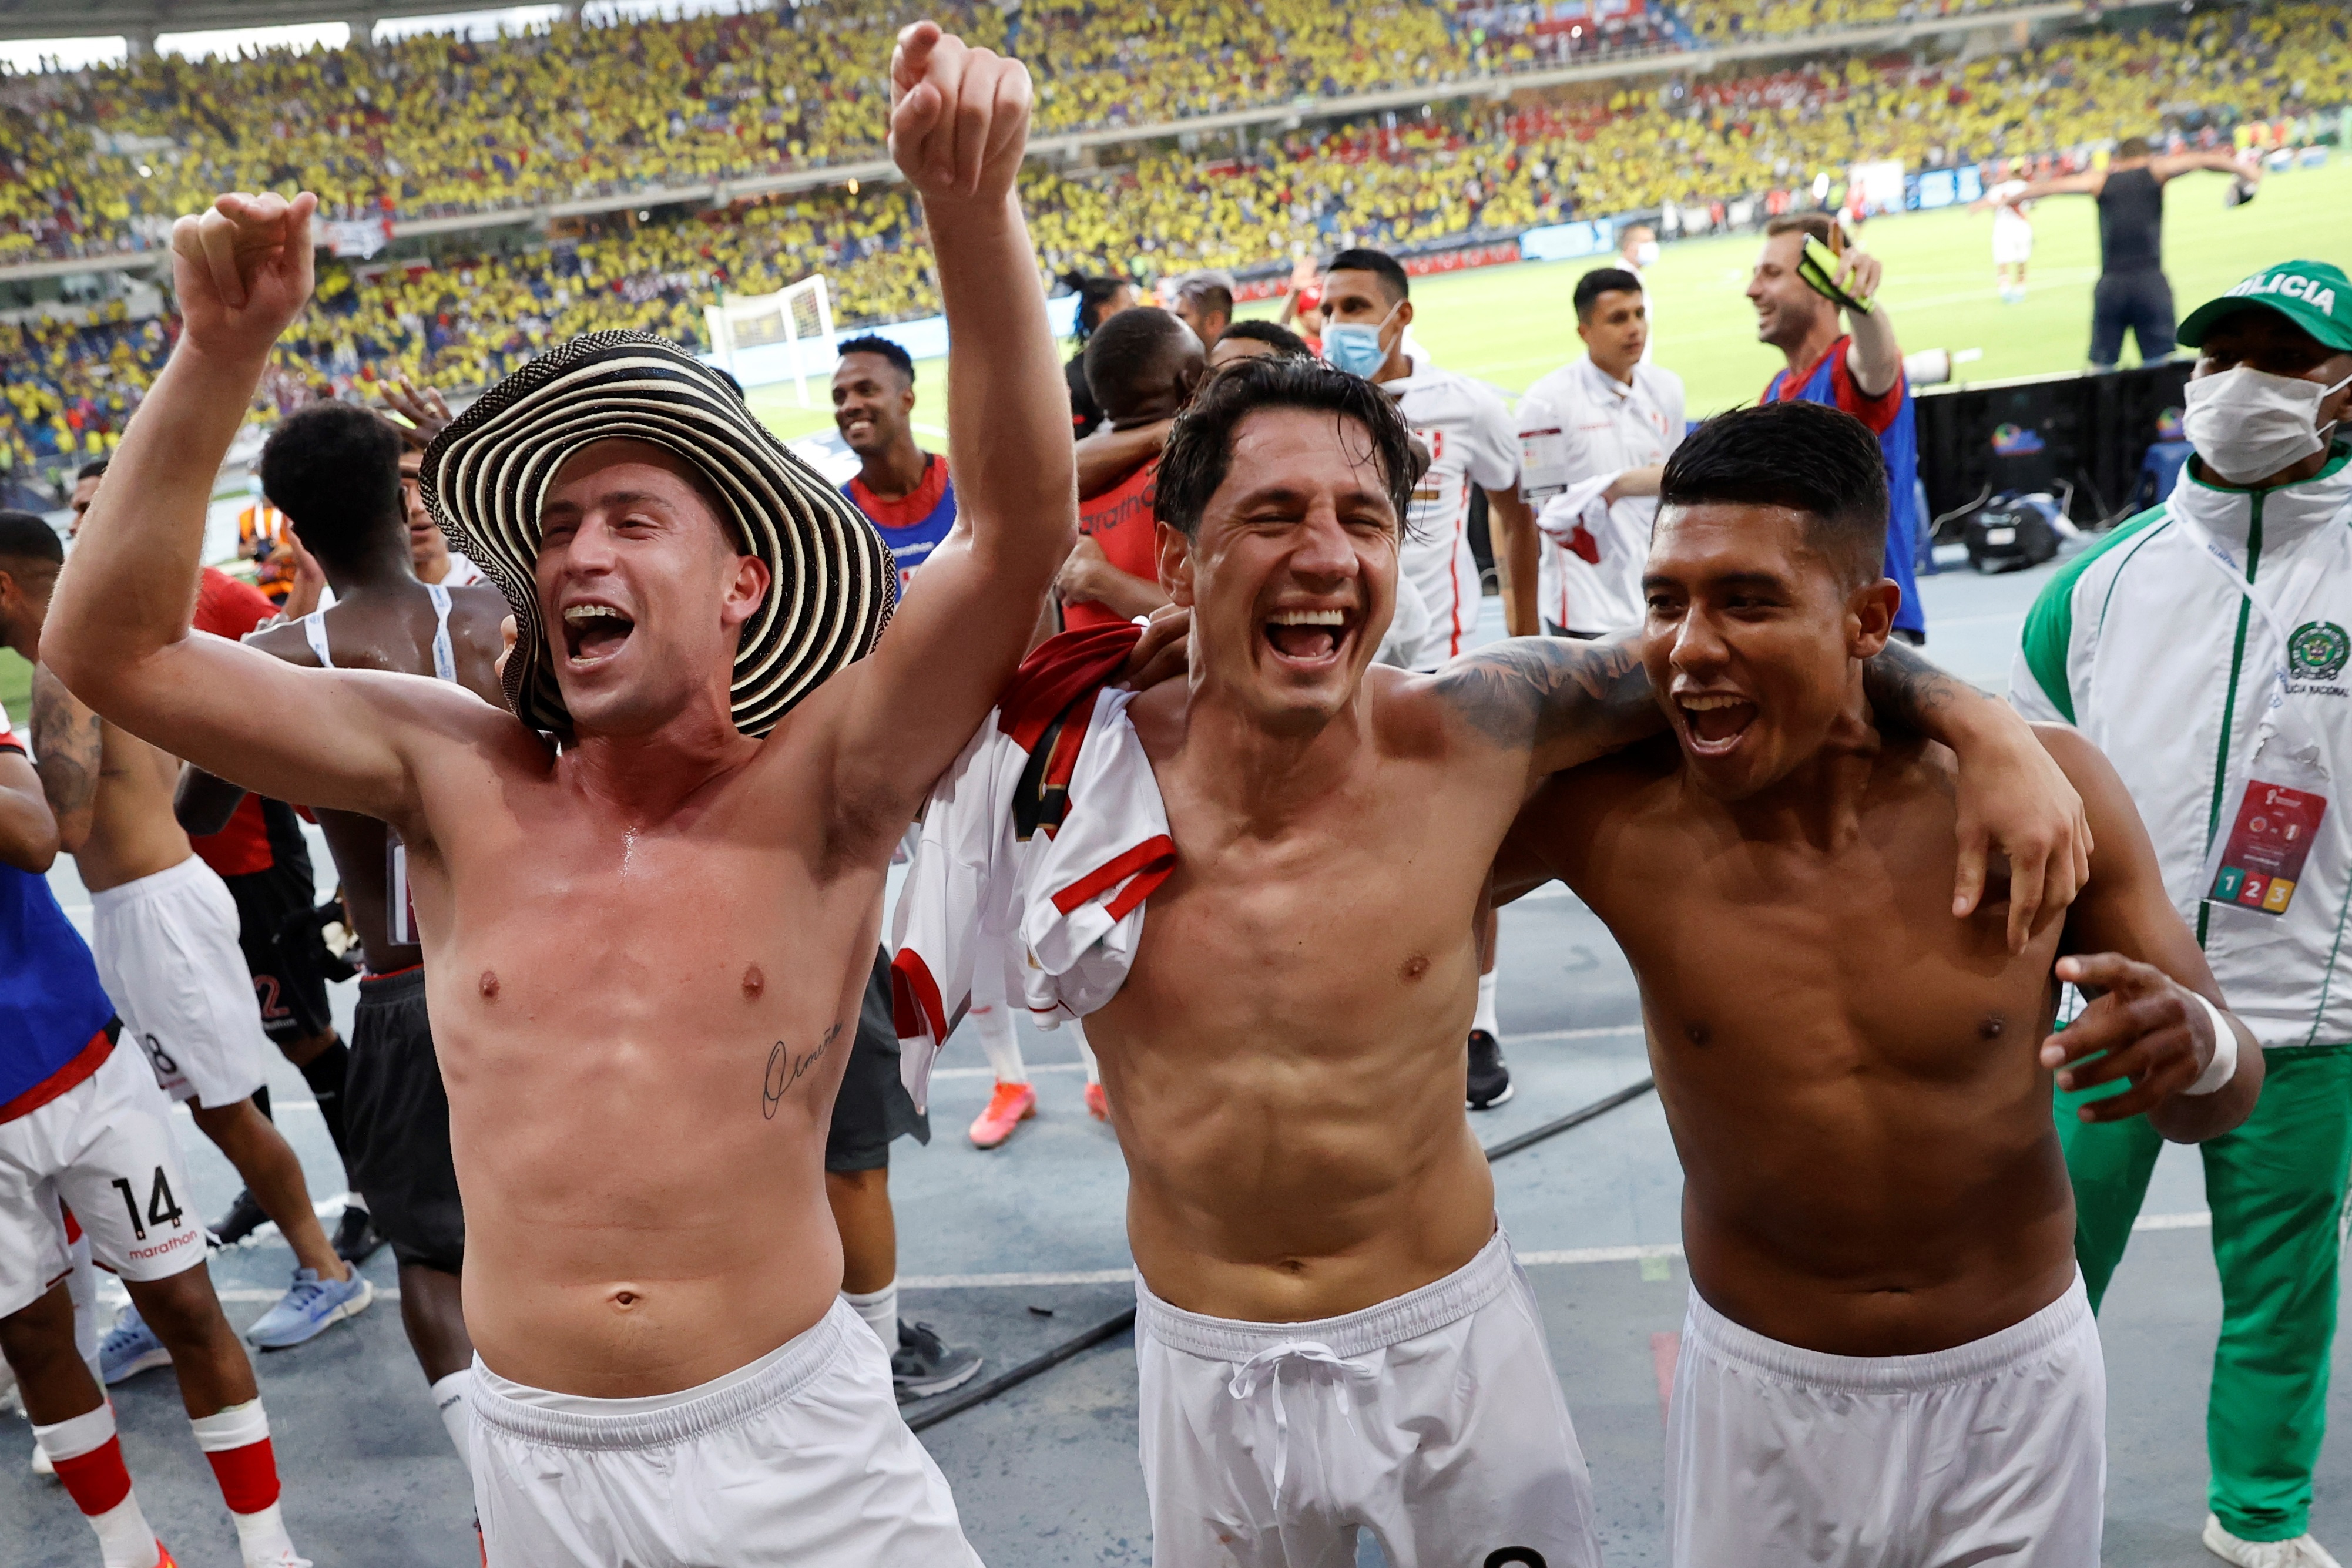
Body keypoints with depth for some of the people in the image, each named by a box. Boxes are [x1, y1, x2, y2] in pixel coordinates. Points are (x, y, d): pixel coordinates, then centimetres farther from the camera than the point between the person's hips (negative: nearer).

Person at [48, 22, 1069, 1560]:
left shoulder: (813, 789, -11)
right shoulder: (459, 779, -4)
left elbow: (1020, 526, -23)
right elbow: (116, 649, -7)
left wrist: (973, 206, -35)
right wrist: (221, 352, -18)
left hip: (791, 1440, -2)